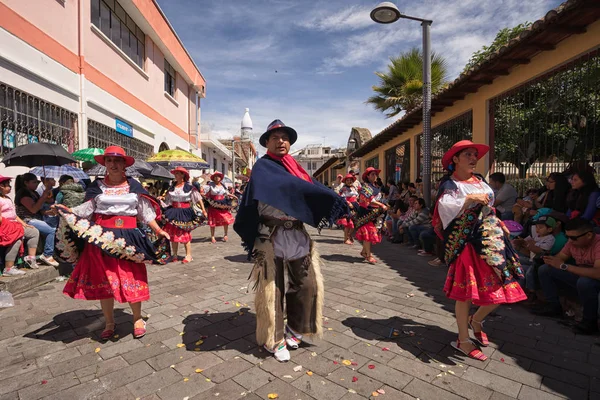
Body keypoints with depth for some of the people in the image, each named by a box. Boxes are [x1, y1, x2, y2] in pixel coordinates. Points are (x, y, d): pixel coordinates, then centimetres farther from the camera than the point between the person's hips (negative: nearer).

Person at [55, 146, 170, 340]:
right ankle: (109, 323, 27)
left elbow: (145, 213, 6)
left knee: (132, 281, 0)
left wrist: (158, 231, 1)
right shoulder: (97, 186, 7)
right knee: (103, 282, 9)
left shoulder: (133, 186, 5)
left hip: (128, 239, -1)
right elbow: (86, 211, 2)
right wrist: (65, 211, -15)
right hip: (101, 239, 1)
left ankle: (137, 319, 20)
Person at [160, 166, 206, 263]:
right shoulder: (172, 186, 7)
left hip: (185, 212, -4)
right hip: (174, 212, 4)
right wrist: (162, 198, -3)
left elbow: (198, 198, -8)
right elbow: (168, 200, 16)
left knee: (185, 234, 0)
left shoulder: (189, 187, -6)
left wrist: (203, 210, -13)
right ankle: (174, 255, 21)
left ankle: (188, 255, 12)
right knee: (173, 234, 7)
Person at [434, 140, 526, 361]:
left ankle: (475, 320, 35)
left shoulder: (479, 181, 15)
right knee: (466, 292, 0)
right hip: (468, 244, -7)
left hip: (493, 240, 8)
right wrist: (470, 198, -24)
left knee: (500, 289, 9)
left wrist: (500, 224, 14)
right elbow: (445, 207, -24)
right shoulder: (450, 184, -8)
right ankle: (463, 340, 17)